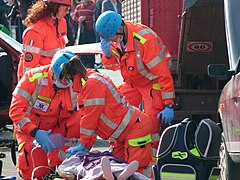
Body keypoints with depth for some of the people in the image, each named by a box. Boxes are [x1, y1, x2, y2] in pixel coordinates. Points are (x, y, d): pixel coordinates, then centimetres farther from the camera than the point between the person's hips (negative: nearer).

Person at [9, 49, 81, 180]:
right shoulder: (34, 78, -24)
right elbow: (15, 110, -24)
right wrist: (36, 133, -35)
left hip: (55, 128, 3)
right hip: (29, 128, -3)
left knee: (78, 119, -26)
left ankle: (57, 166, -13)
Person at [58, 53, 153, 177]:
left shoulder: (92, 84, -19)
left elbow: (90, 118, -16)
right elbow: (88, 117, 14)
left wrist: (84, 145, -7)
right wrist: (86, 145, 8)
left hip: (136, 128, -11)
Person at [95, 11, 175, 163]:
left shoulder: (145, 40, -34)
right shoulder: (116, 37, -11)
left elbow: (164, 74, -30)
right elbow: (112, 65, 6)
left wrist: (169, 106, -30)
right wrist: (108, 54, -19)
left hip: (153, 82, -7)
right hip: (133, 82, 7)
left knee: (150, 123, -19)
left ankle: (152, 161, -9)